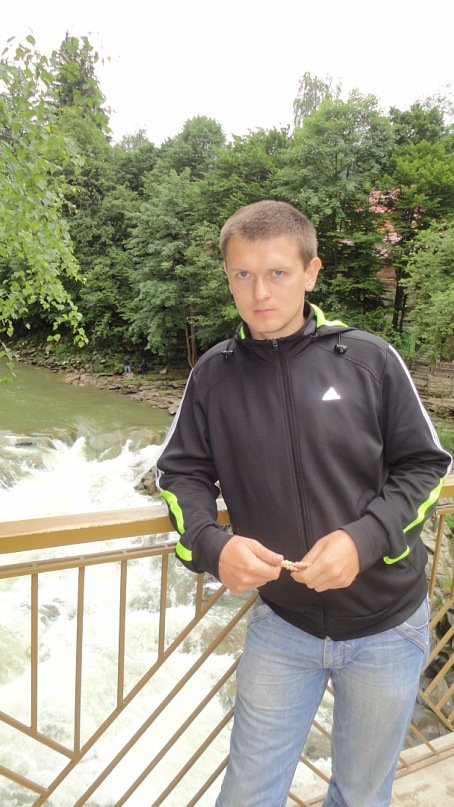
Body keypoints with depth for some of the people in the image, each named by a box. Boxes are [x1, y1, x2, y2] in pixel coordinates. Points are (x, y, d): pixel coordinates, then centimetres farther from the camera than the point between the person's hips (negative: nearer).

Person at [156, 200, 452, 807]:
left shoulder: (369, 359, -11)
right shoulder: (215, 374, -5)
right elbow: (182, 473, 1)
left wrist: (364, 539, -21)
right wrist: (211, 545, -18)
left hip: (386, 625, 0)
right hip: (282, 624, 1)